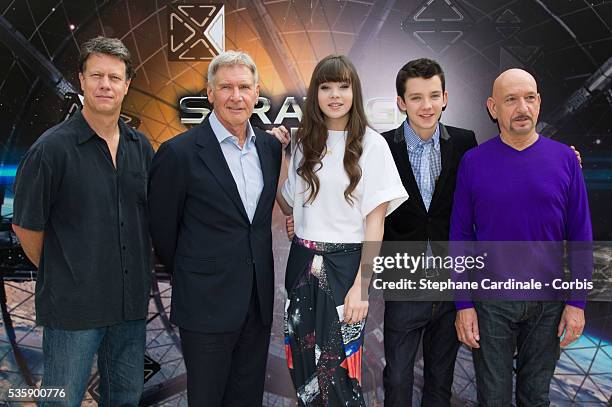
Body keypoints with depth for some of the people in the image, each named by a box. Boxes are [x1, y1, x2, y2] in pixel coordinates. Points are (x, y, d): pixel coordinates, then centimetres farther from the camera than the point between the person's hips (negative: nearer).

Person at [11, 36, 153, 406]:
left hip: (132, 304, 5)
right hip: (73, 306, -4)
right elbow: (25, 225, -5)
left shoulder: (141, 147, 4)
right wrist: (57, 275, 3)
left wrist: (138, 278, 10)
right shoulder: (52, 147, -11)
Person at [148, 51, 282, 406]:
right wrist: (191, 279, 7)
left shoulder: (270, 146, 4)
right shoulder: (179, 152, -13)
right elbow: (163, 229, -3)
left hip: (259, 301, 5)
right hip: (207, 305, -5)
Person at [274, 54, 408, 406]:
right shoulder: (305, 144, 8)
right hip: (303, 264, 5)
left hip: (345, 266, -4)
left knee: (337, 370, 1)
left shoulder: (370, 145, -6)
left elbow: (375, 222, -8)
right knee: (304, 367, 11)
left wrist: (361, 285, -14)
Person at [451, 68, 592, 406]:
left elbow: (580, 235, 1)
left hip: (548, 300, 2)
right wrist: (463, 304, -5)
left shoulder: (564, 158, -3)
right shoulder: (473, 162, -6)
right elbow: (460, 235, -3)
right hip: (491, 299, -1)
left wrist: (577, 301, -1)